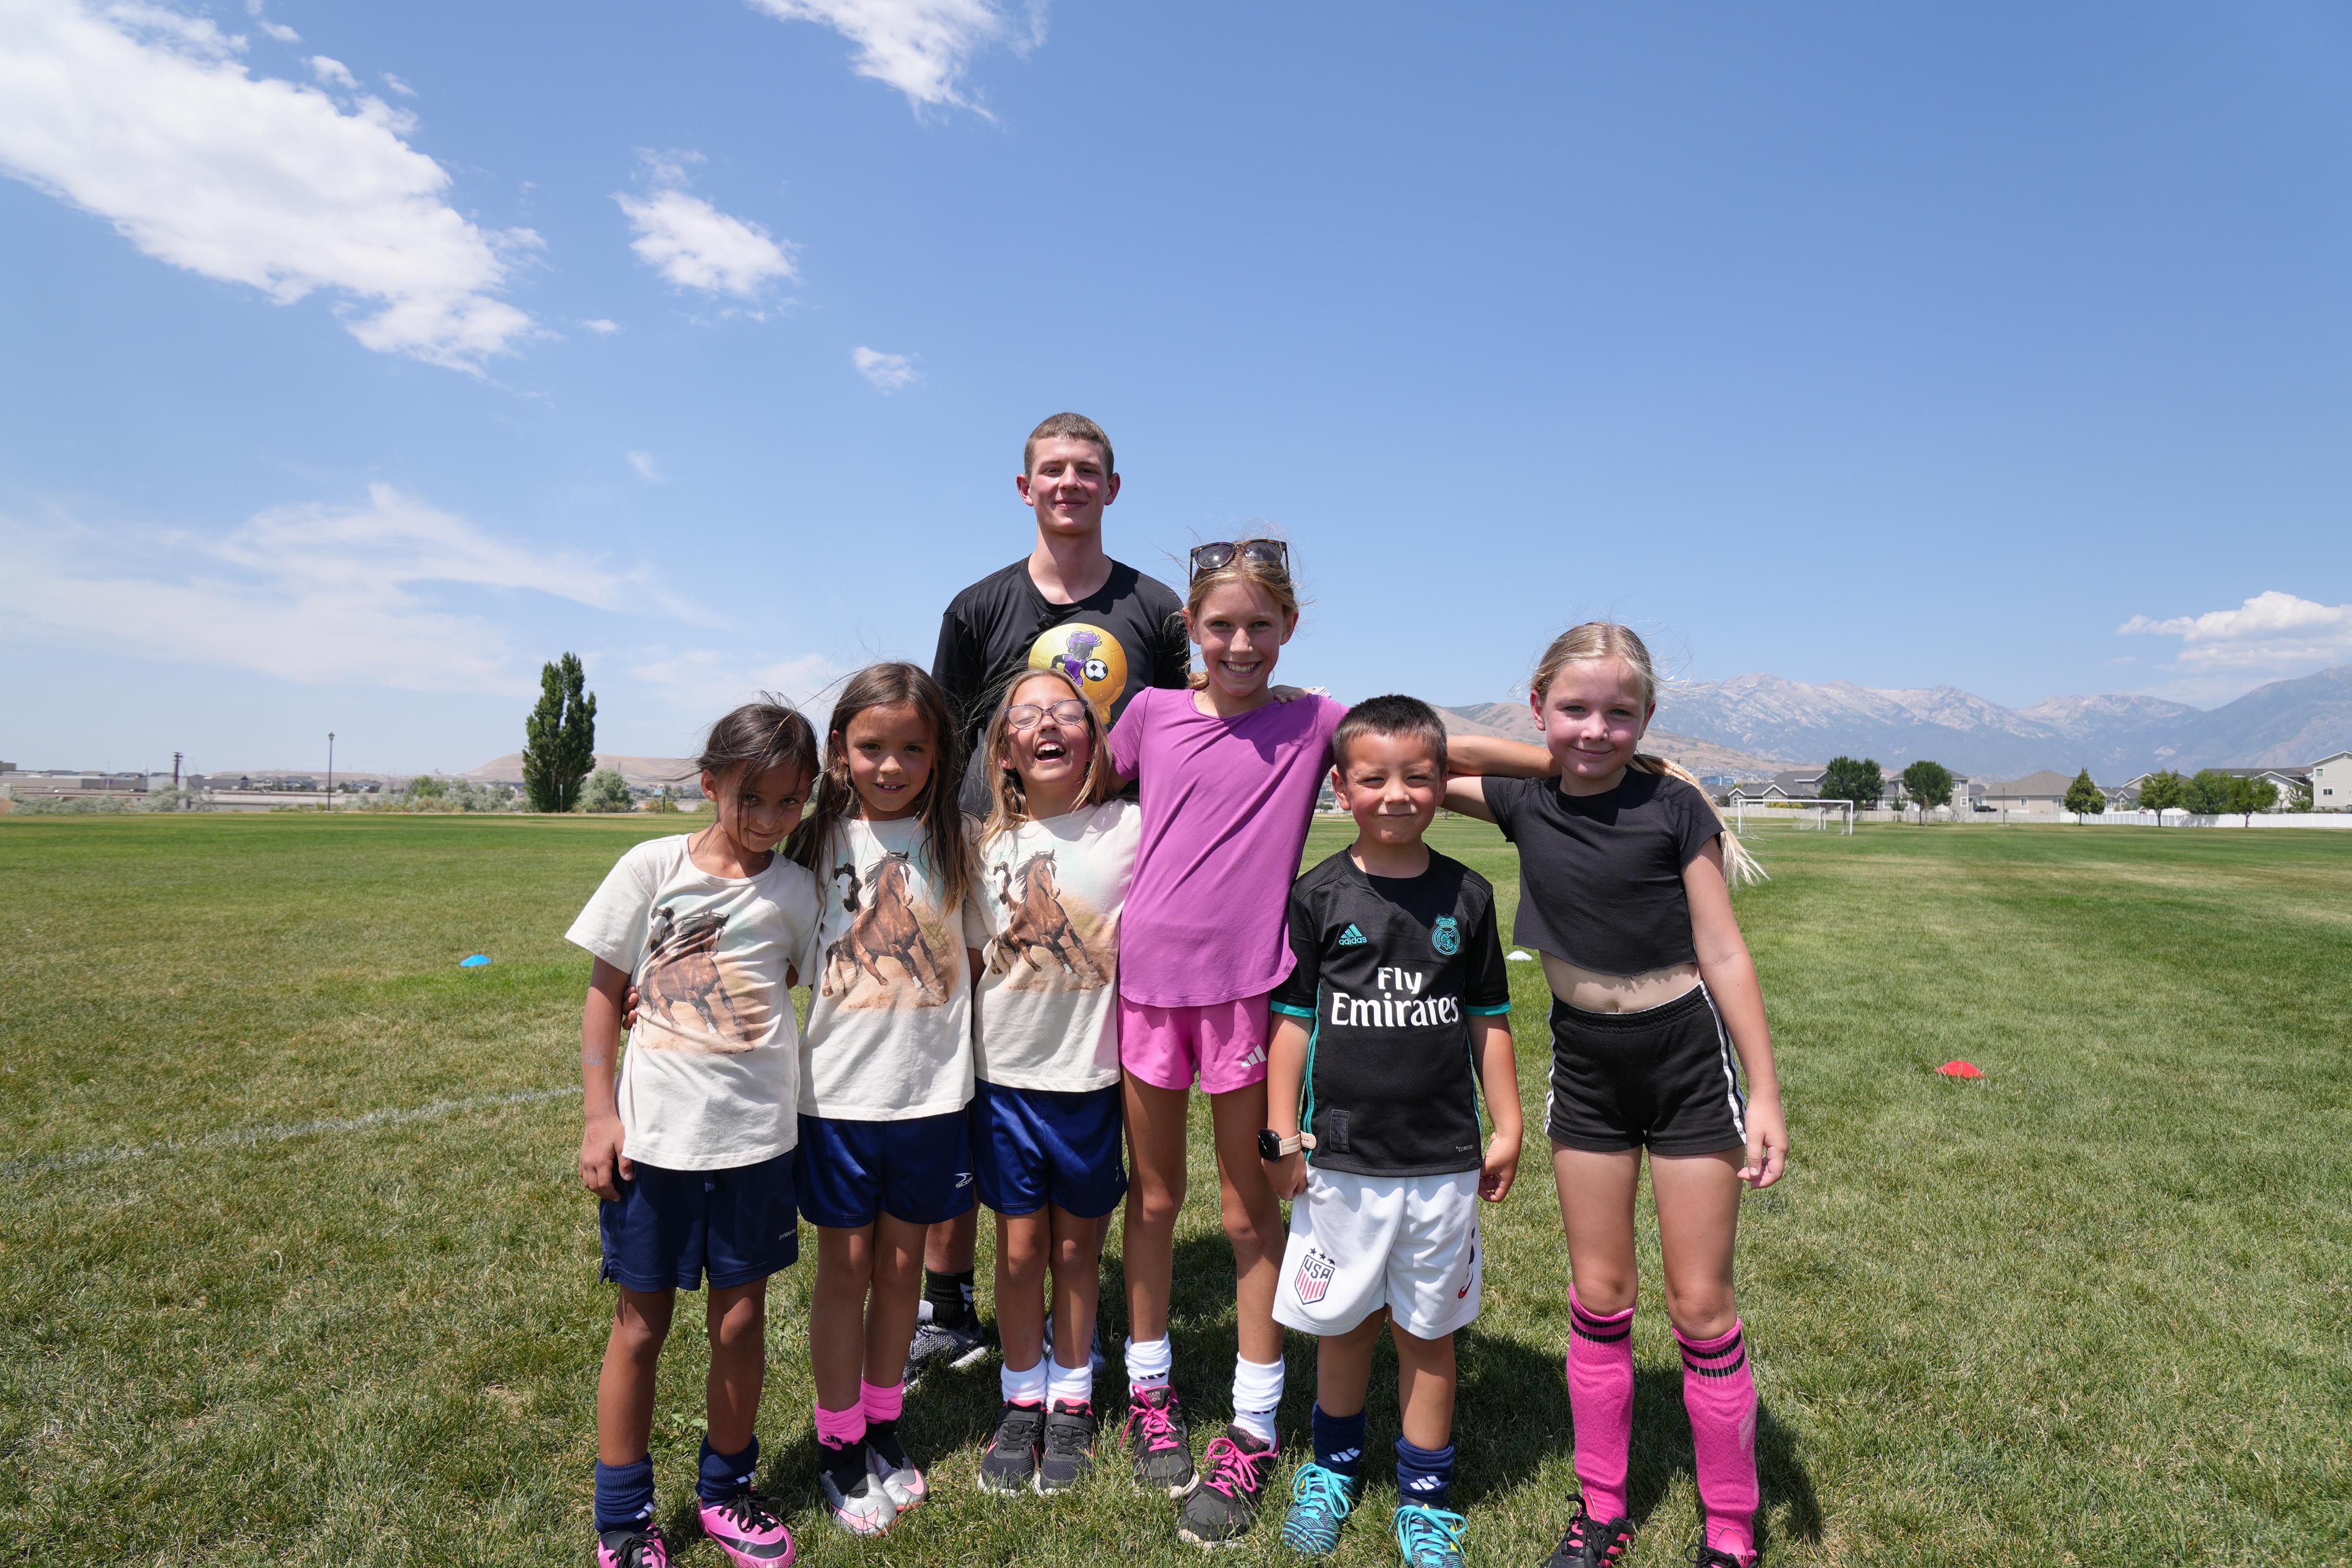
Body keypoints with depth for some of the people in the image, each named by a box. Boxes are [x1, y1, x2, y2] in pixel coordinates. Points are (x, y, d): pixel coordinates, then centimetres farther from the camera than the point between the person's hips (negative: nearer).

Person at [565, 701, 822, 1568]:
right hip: (652, 1137, -1)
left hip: (755, 1138, 2)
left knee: (740, 1320, 13)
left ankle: (727, 1490, 36)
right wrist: (599, 1115, -5)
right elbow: (603, 992, -1)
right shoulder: (653, 868, -5)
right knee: (640, 1326, 12)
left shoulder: (796, 890, -1)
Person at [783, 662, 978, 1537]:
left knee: (901, 1263, 15)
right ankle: (838, 1442, 29)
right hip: (837, 1091, 0)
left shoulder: (955, 842, -2)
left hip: (931, 1092, 1)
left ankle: (884, 1424, 35)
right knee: (845, 1266, 11)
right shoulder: (820, 842, -1)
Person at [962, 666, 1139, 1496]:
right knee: (1019, 1245, 11)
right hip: (1005, 1077, 1)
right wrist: (960, 1067, 5)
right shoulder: (987, 844, -1)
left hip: (1091, 1076, -1)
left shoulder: (1131, 831, -7)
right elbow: (970, 965, 6)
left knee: (1077, 1245, 13)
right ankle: (1020, 1401, 32)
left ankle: (1071, 1402, 33)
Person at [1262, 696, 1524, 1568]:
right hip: (1340, 1159, -1)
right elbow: (1292, 1021, -1)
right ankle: (1334, 1468, 40)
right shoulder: (1319, 897, -5)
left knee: (1428, 1331, 13)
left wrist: (1507, 1128, 9)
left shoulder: (1466, 897, 0)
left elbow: (1488, 1021, 8)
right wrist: (1280, 1138, -1)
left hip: (1443, 1161, 1)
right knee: (1344, 1325, 14)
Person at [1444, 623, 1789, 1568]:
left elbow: (1723, 953, -9)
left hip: (1687, 1058, -3)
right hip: (1585, 1065, 3)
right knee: (1598, 1295, 12)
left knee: (1701, 1302, 6)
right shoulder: (1523, 800, -3)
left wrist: (1764, 1094, -9)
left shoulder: (1671, 805, -12)